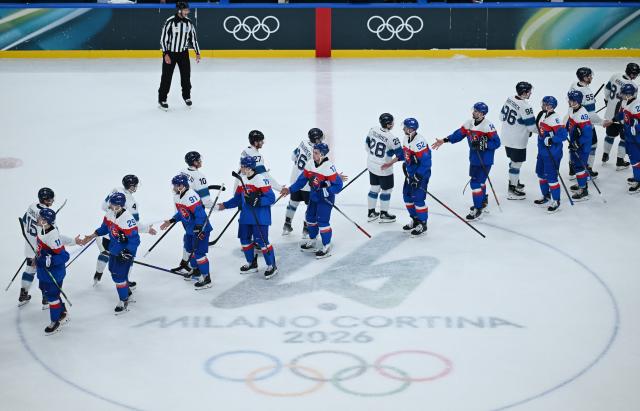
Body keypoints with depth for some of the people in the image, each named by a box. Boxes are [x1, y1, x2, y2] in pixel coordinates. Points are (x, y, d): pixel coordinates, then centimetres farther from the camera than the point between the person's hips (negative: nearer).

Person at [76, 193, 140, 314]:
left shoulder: (127, 220, -31)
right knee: (114, 272, 21)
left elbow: (134, 239, -27)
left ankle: (124, 302, 16)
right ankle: (128, 295, 41)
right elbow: (105, 227, 13)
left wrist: (127, 253, -30)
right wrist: (92, 236, 7)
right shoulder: (110, 213, -6)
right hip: (113, 251, 9)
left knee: (119, 276, -2)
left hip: (125, 253, -9)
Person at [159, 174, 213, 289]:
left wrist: (198, 230, -31)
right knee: (189, 248, 23)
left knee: (199, 252, -10)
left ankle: (206, 278, -4)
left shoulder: (191, 197, -27)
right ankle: (195, 270, 42)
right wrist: (171, 221, 13)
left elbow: (200, 214, -30)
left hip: (201, 229, -11)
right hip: (190, 229, 11)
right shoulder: (177, 196, 5)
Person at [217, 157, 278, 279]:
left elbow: (271, 198, -18)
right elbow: (238, 198, 16)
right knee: (244, 239, 13)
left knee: (262, 240, -7)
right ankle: (252, 264, 30)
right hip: (246, 216, 8)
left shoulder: (261, 178, -17)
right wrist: (225, 205, 10)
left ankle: (271, 266, 7)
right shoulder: (242, 178, 7)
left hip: (260, 217, -8)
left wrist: (256, 201, -29)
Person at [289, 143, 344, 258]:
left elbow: (338, 185, -21)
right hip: (313, 197, 8)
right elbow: (302, 179, 6)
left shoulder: (329, 167, -25)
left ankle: (326, 247, 4)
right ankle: (311, 242, 39)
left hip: (325, 198, -8)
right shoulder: (310, 164, -4)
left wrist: (326, 191, -27)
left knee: (322, 221, -9)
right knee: (310, 218, 19)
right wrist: (291, 189, 4)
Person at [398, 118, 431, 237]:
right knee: (407, 195, 15)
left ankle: (422, 225, 7)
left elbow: (426, 162, -27)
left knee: (418, 199, -6)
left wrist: (417, 177, -25)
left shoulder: (419, 142, -28)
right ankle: (415, 220, 30)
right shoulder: (406, 139, 1)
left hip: (421, 174, -10)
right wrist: (405, 167, 17)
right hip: (410, 173, 10)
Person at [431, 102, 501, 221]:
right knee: (478, 180, 23)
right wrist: (444, 140, 0)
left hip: (485, 160, -8)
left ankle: (478, 210, -3)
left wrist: (482, 144, -28)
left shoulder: (488, 126, -20)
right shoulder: (469, 123, 2)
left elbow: (496, 143, -19)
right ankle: (483, 201, 45)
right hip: (474, 158, 8)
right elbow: (459, 134, 7)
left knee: (476, 182, -10)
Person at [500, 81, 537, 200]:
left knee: (513, 161, 25)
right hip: (517, 141, -8)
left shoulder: (510, 100, -2)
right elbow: (531, 126, -21)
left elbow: (503, 115, 10)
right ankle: (512, 190, 9)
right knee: (516, 163, 3)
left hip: (506, 136, 8)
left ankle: (514, 181, 41)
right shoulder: (525, 107, -26)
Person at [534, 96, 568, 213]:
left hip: (552, 154, -10)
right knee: (541, 173, 20)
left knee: (551, 177, -6)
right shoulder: (542, 115, 7)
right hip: (542, 151, 10)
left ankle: (556, 202, 5)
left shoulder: (555, 119, -22)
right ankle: (546, 197, 36)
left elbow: (563, 135, -27)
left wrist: (551, 140, -34)